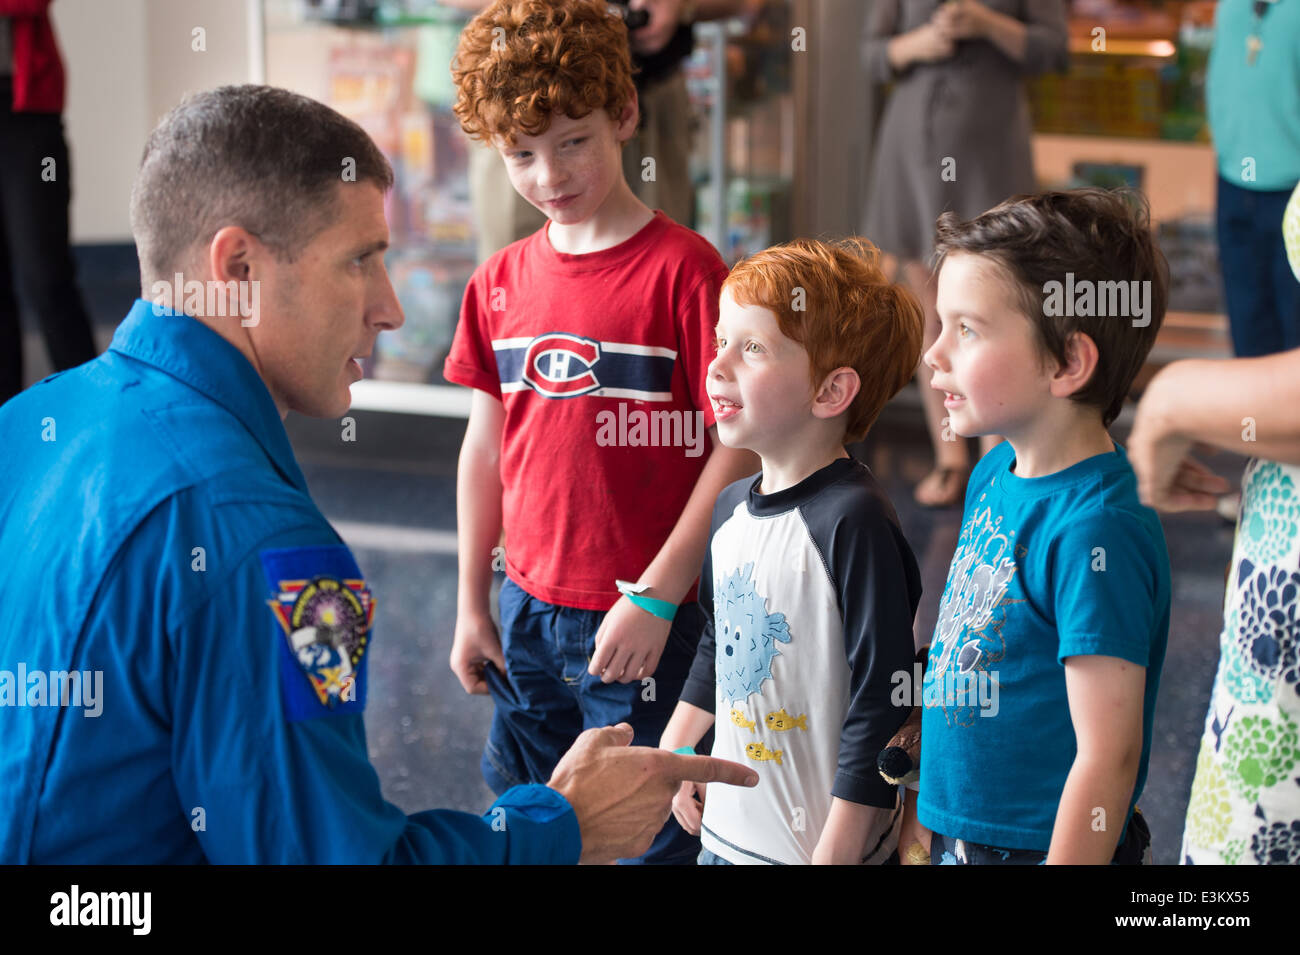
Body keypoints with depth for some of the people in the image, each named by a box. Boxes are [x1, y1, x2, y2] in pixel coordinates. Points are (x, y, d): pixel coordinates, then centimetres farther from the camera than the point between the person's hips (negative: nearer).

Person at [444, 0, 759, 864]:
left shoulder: (683, 268, -13)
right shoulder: (501, 282, 5)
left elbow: (735, 447, -14)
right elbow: (487, 444, 11)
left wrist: (655, 598, -16)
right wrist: (472, 604, 12)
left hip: (644, 619, -6)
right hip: (527, 612, 6)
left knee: (649, 833, 5)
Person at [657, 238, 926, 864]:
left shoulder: (854, 521, -20)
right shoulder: (731, 507, 4)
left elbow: (880, 702, -20)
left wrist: (836, 852, -20)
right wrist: (676, 748, 24)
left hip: (819, 841, -7)